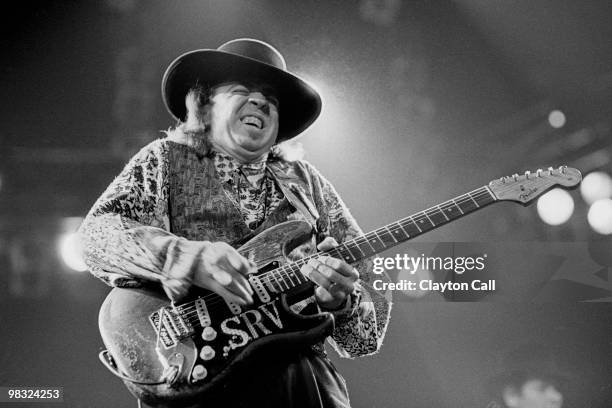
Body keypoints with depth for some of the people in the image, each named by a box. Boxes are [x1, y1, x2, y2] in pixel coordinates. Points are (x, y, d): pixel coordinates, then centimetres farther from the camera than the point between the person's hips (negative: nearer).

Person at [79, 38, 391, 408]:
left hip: (302, 375, 4)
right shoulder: (166, 160, 10)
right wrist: (188, 259, -20)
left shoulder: (305, 181, 17)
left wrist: (341, 299, -11)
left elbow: (368, 282, 13)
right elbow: (96, 231, -5)